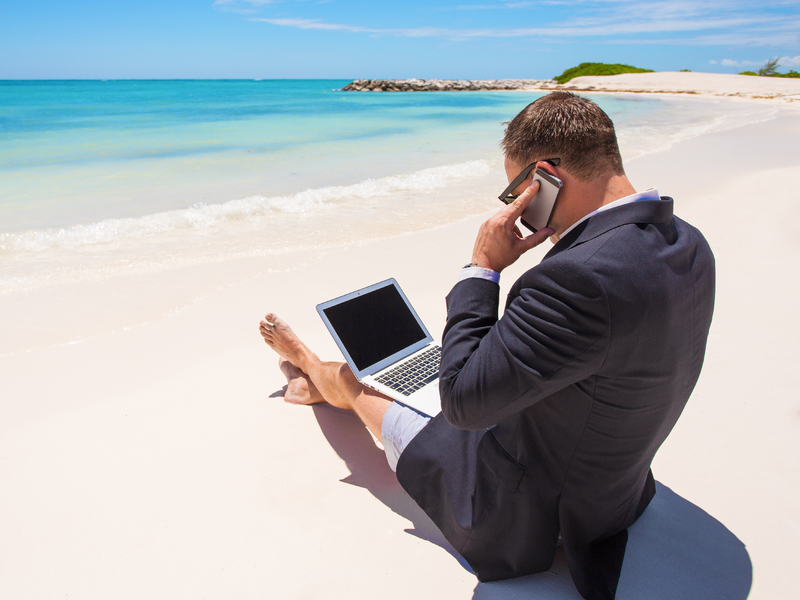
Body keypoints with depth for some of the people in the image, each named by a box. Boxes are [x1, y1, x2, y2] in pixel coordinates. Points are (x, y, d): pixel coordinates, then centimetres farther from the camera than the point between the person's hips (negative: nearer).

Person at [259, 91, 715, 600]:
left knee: (358, 383, 15)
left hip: (525, 514, -7)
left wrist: (482, 266, -24)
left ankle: (310, 365, 52)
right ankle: (319, 385, 53)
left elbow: (463, 399, -31)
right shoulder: (691, 246, -7)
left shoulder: (583, 277, -39)